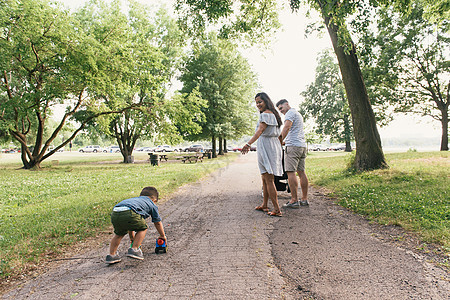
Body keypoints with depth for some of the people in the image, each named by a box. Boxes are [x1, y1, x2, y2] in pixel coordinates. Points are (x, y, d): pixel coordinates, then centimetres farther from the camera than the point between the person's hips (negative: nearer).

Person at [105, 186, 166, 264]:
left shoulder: (134, 199, 44)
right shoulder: (151, 204, 28)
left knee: (119, 233, 30)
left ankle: (111, 255, 28)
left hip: (114, 214, 7)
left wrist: (132, 237, 62)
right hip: (128, 213, -6)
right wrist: (162, 236, 51)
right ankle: (134, 249, 9)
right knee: (143, 228, 18)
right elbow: (157, 222, 35)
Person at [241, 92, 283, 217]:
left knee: (269, 179, -7)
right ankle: (264, 205, 25)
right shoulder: (273, 114, 19)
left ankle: (277, 209, -4)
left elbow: (260, 130, -26)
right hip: (274, 146, 10)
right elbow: (277, 133, 23)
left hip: (267, 147, -10)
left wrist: (248, 144, -37)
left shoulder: (265, 114, -11)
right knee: (265, 179, 16)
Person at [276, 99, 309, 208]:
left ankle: (294, 200, -13)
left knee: (291, 172, -11)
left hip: (293, 146, -10)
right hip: (302, 145, 10)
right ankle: (304, 199, 10)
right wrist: (284, 141, 25)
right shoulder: (298, 114, 28)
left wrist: (279, 142, -16)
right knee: (301, 172, 8)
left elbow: (286, 127, -19)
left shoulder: (290, 113, -3)